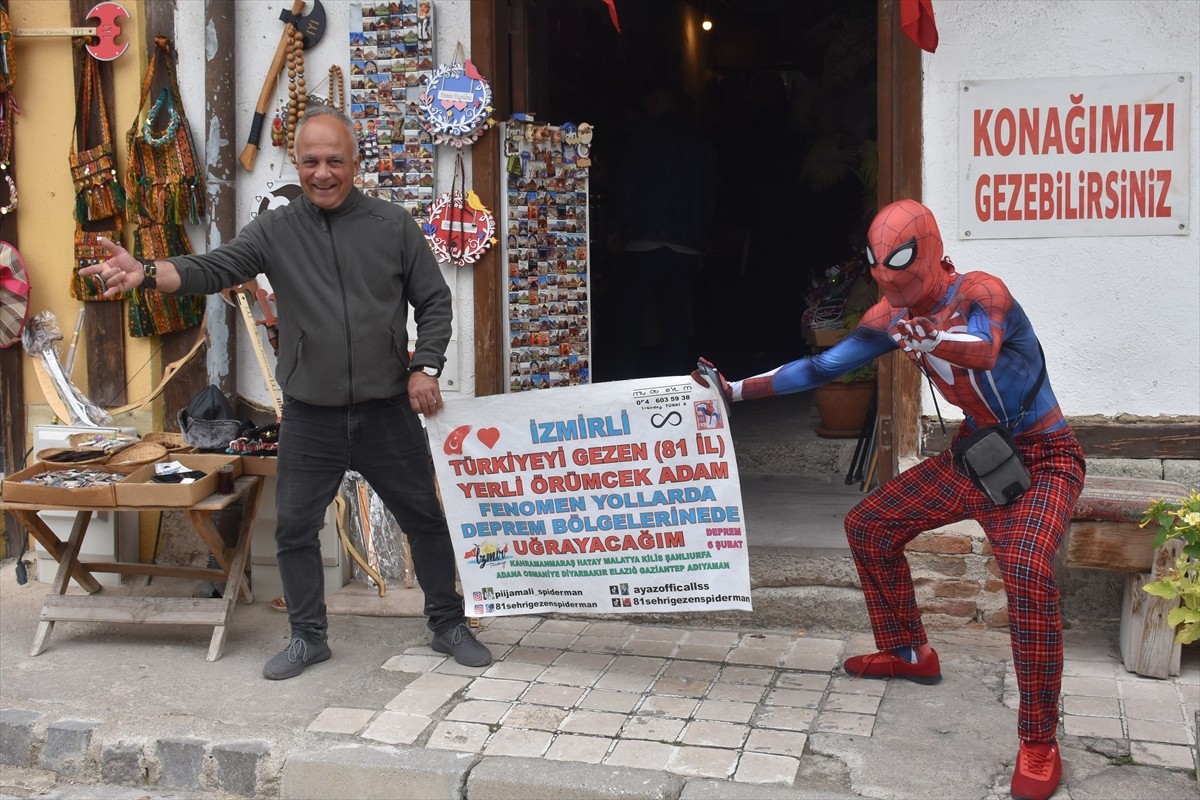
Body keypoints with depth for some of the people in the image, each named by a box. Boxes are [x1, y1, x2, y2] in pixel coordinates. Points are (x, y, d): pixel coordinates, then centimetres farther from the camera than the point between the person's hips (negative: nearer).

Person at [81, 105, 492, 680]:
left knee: (424, 519, 8)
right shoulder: (274, 231, 1)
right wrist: (145, 272, -30)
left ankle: (448, 625, 26)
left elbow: (434, 302, 5)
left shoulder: (393, 226, 1)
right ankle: (308, 635, 26)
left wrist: (426, 367, -7)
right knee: (295, 528, 7)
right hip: (309, 417, 1)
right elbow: (212, 269, -12)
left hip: (388, 412, 0)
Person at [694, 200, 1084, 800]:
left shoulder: (979, 294, -22)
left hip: (1039, 460, -8)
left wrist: (918, 336, -49)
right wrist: (737, 390, 4)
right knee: (868, 526, 10)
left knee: (1026, 570, -32)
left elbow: (983, 351, -44)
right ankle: (908, 653, 30)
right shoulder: (892, 315, 0)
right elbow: (822, 366, 5)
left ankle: (1039, 741, -16)